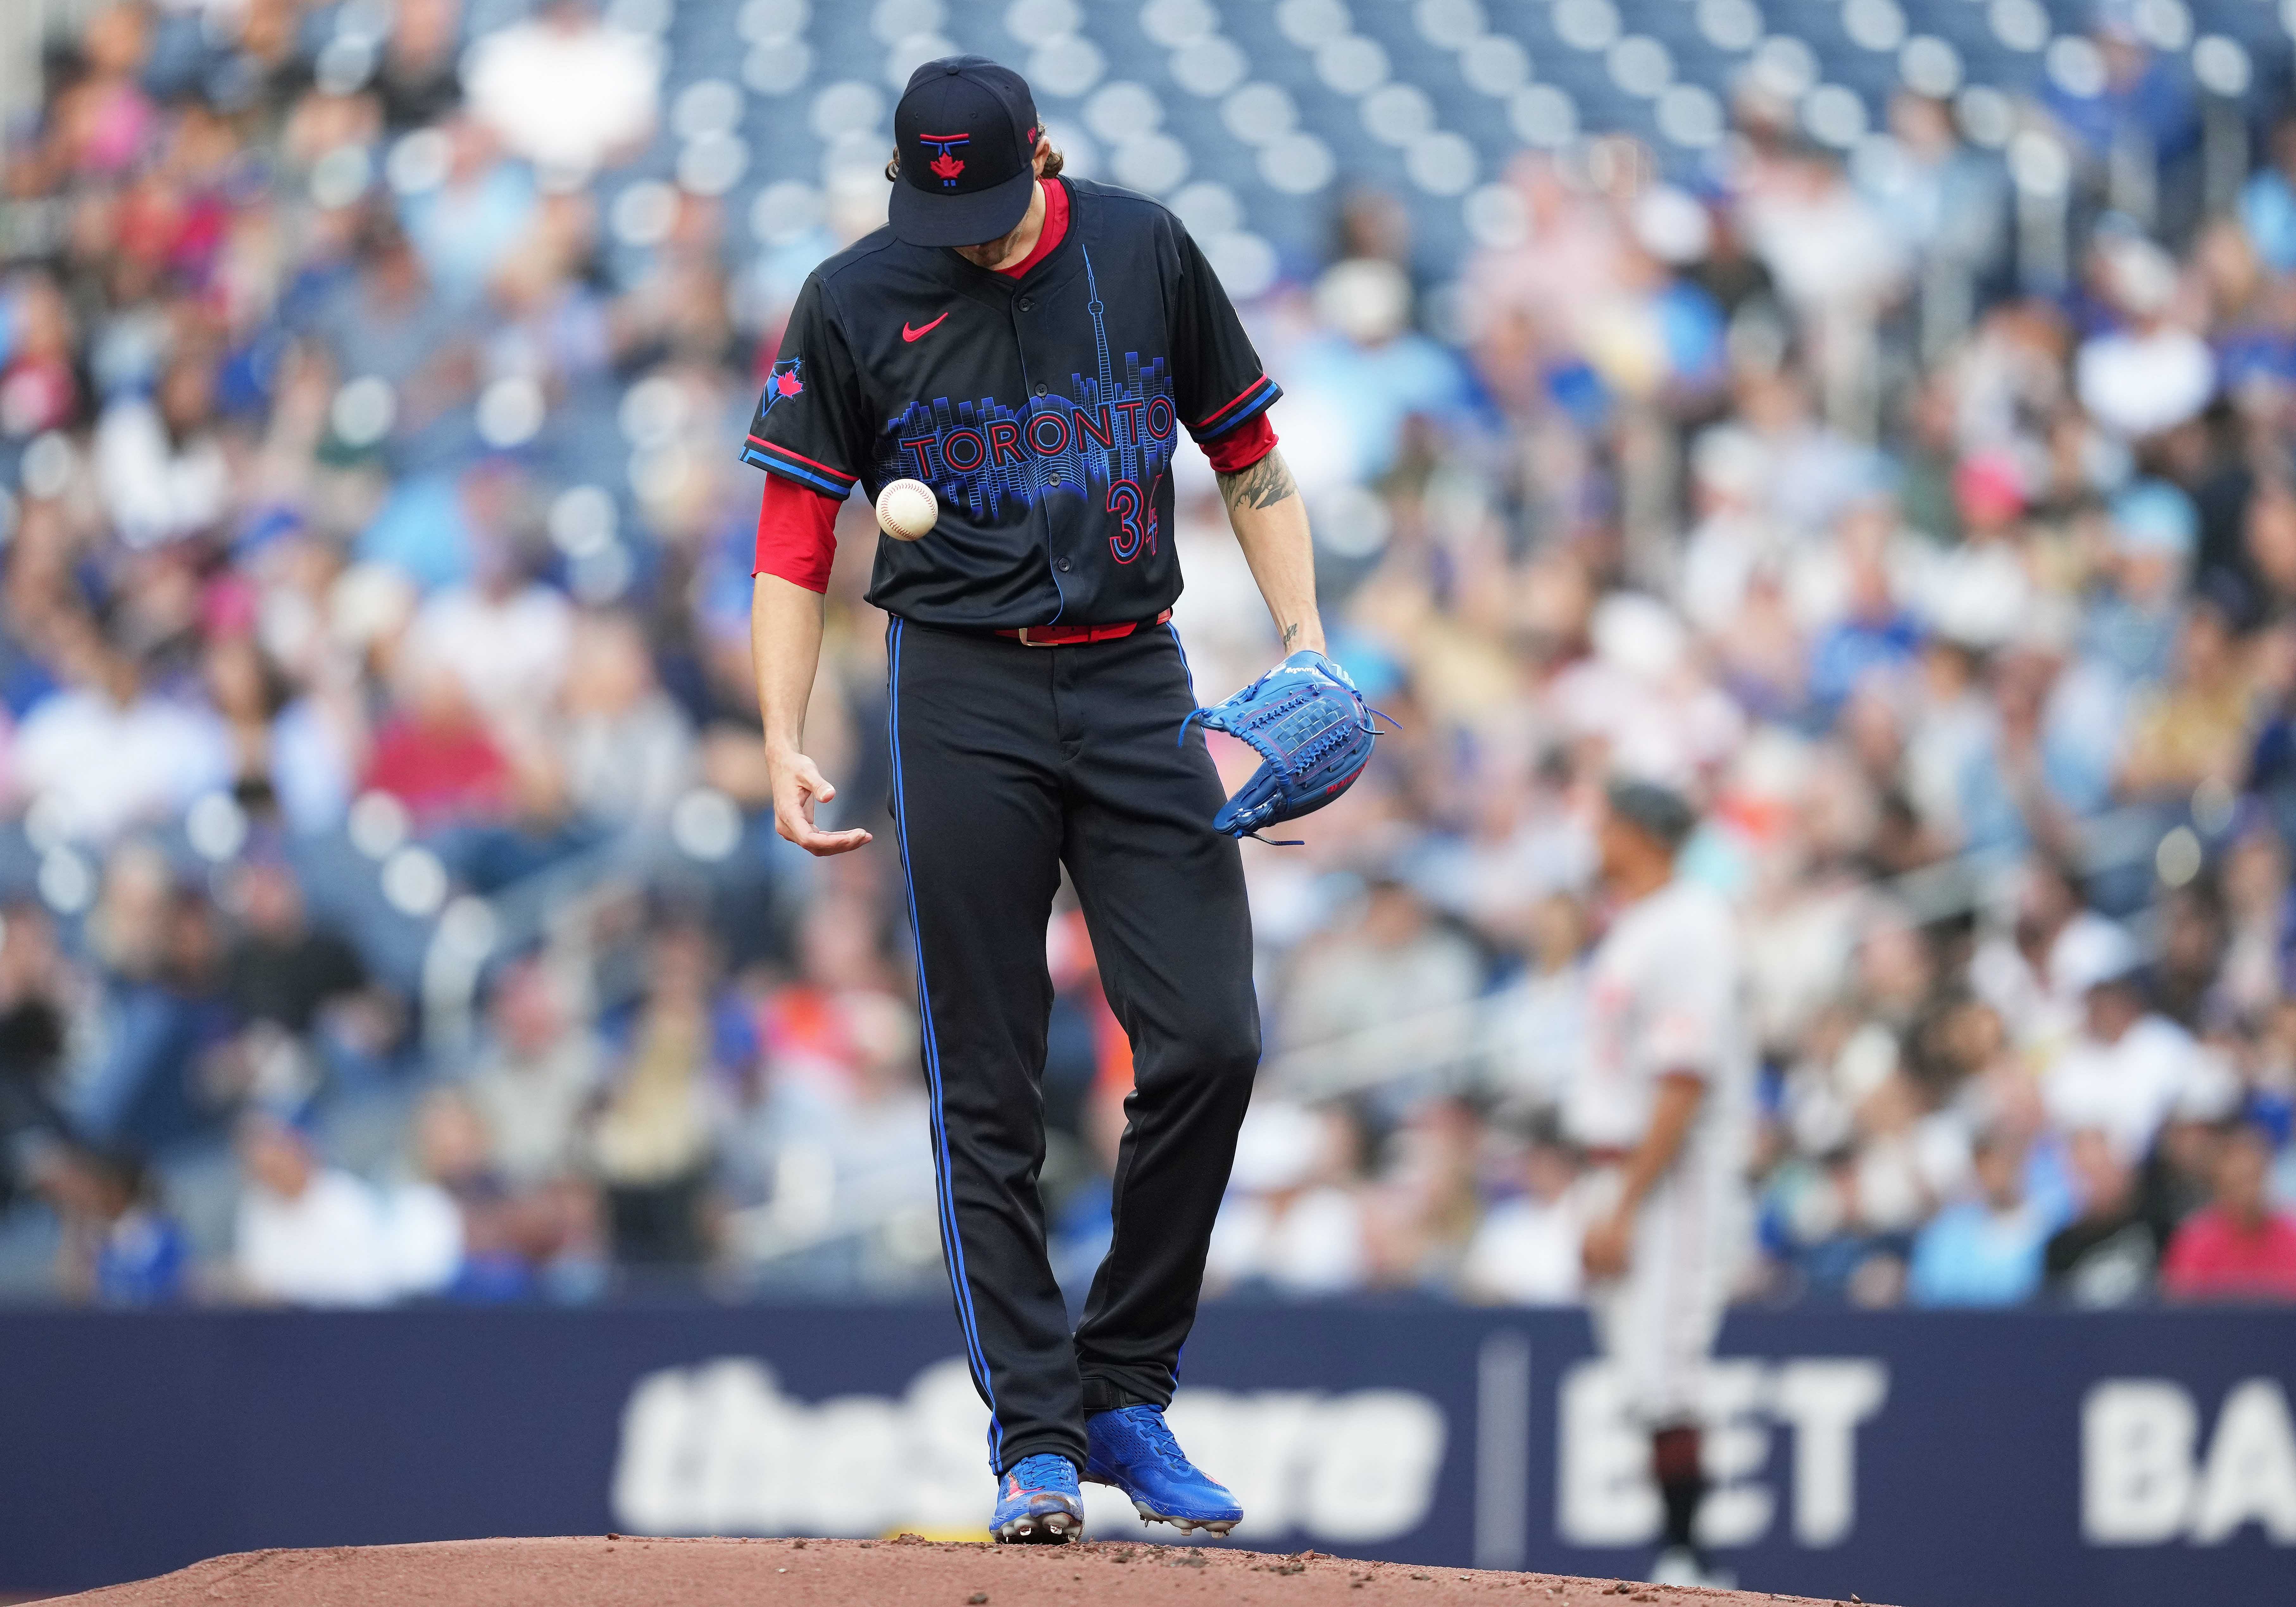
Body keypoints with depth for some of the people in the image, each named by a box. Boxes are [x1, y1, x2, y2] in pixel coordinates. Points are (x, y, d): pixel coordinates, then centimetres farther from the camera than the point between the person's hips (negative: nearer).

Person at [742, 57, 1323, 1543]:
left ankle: (1126, 1392, 7)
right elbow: (797, 537, 1)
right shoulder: (853, 304, -1)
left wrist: (1306, 640, 0)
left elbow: (1247, 453, 12)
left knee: (1210, 1043, -8)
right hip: (965, 700, -1)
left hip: (1137, 685, 1)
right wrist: (785, 746, -9)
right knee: (988, 1090, -2)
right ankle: (1035, 1436, 3)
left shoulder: (1143, 252, 3)